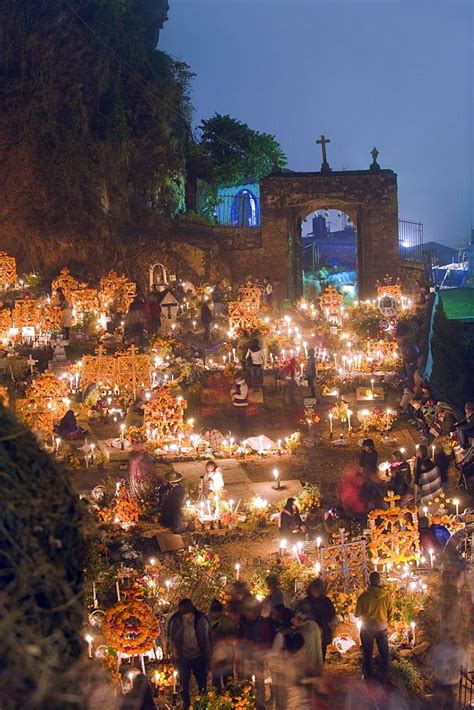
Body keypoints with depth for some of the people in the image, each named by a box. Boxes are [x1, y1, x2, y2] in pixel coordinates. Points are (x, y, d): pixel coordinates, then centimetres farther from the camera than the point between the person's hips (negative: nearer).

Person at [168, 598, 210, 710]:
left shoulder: (201, 619, -15)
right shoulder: (175, 621, -17)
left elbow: (206, 639, -3)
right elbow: (172, 639, -2)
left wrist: (207, 657, 1)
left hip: (199, 657, 1)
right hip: (183, 658, -1)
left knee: (202, 684, 12)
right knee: (184, 685, 9)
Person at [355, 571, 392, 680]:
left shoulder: (364, 596, -18)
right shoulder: (386, 595, -13)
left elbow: (357, 614, -9)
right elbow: (390, 612, -1)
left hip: (367, 627, -1)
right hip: (382, 626, 1)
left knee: (367, 653, 14)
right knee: (384, 652, 19)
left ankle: (368, 676, 21)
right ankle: (384, 674, 28)